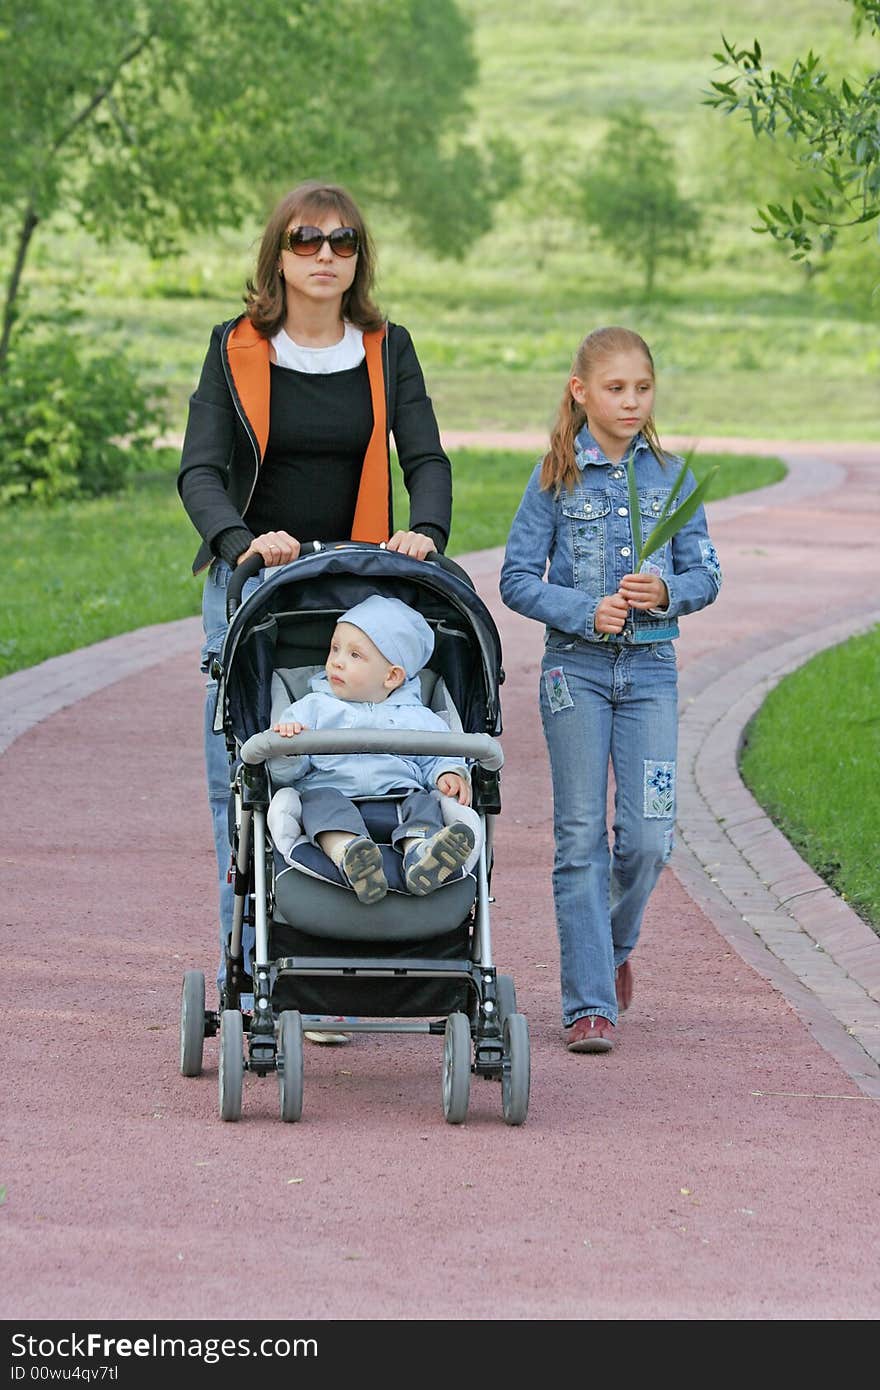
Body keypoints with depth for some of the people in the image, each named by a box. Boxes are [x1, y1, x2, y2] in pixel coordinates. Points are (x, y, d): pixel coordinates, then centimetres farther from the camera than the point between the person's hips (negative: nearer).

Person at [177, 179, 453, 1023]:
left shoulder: (387, 352, 9)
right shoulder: (236, 350, 4)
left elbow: (425, 456, 2)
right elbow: (199, 469, -5)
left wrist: (425, 530, -19)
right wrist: (241, 540, -24)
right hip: (250, 579, -1)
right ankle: (247, 974, 1)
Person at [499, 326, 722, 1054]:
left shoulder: (672, 477, 6)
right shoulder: (556, 479, 0)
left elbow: (707, 575, 7)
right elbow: (518, 578, -1)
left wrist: (665, 593, -14)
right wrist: (586, 612, -15)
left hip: (650, 669, 2)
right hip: (576, 667, -1)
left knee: (648, 836, -5)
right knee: (581, 837, -2)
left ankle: (615, 944, 26)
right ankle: (590, 1004, 1)